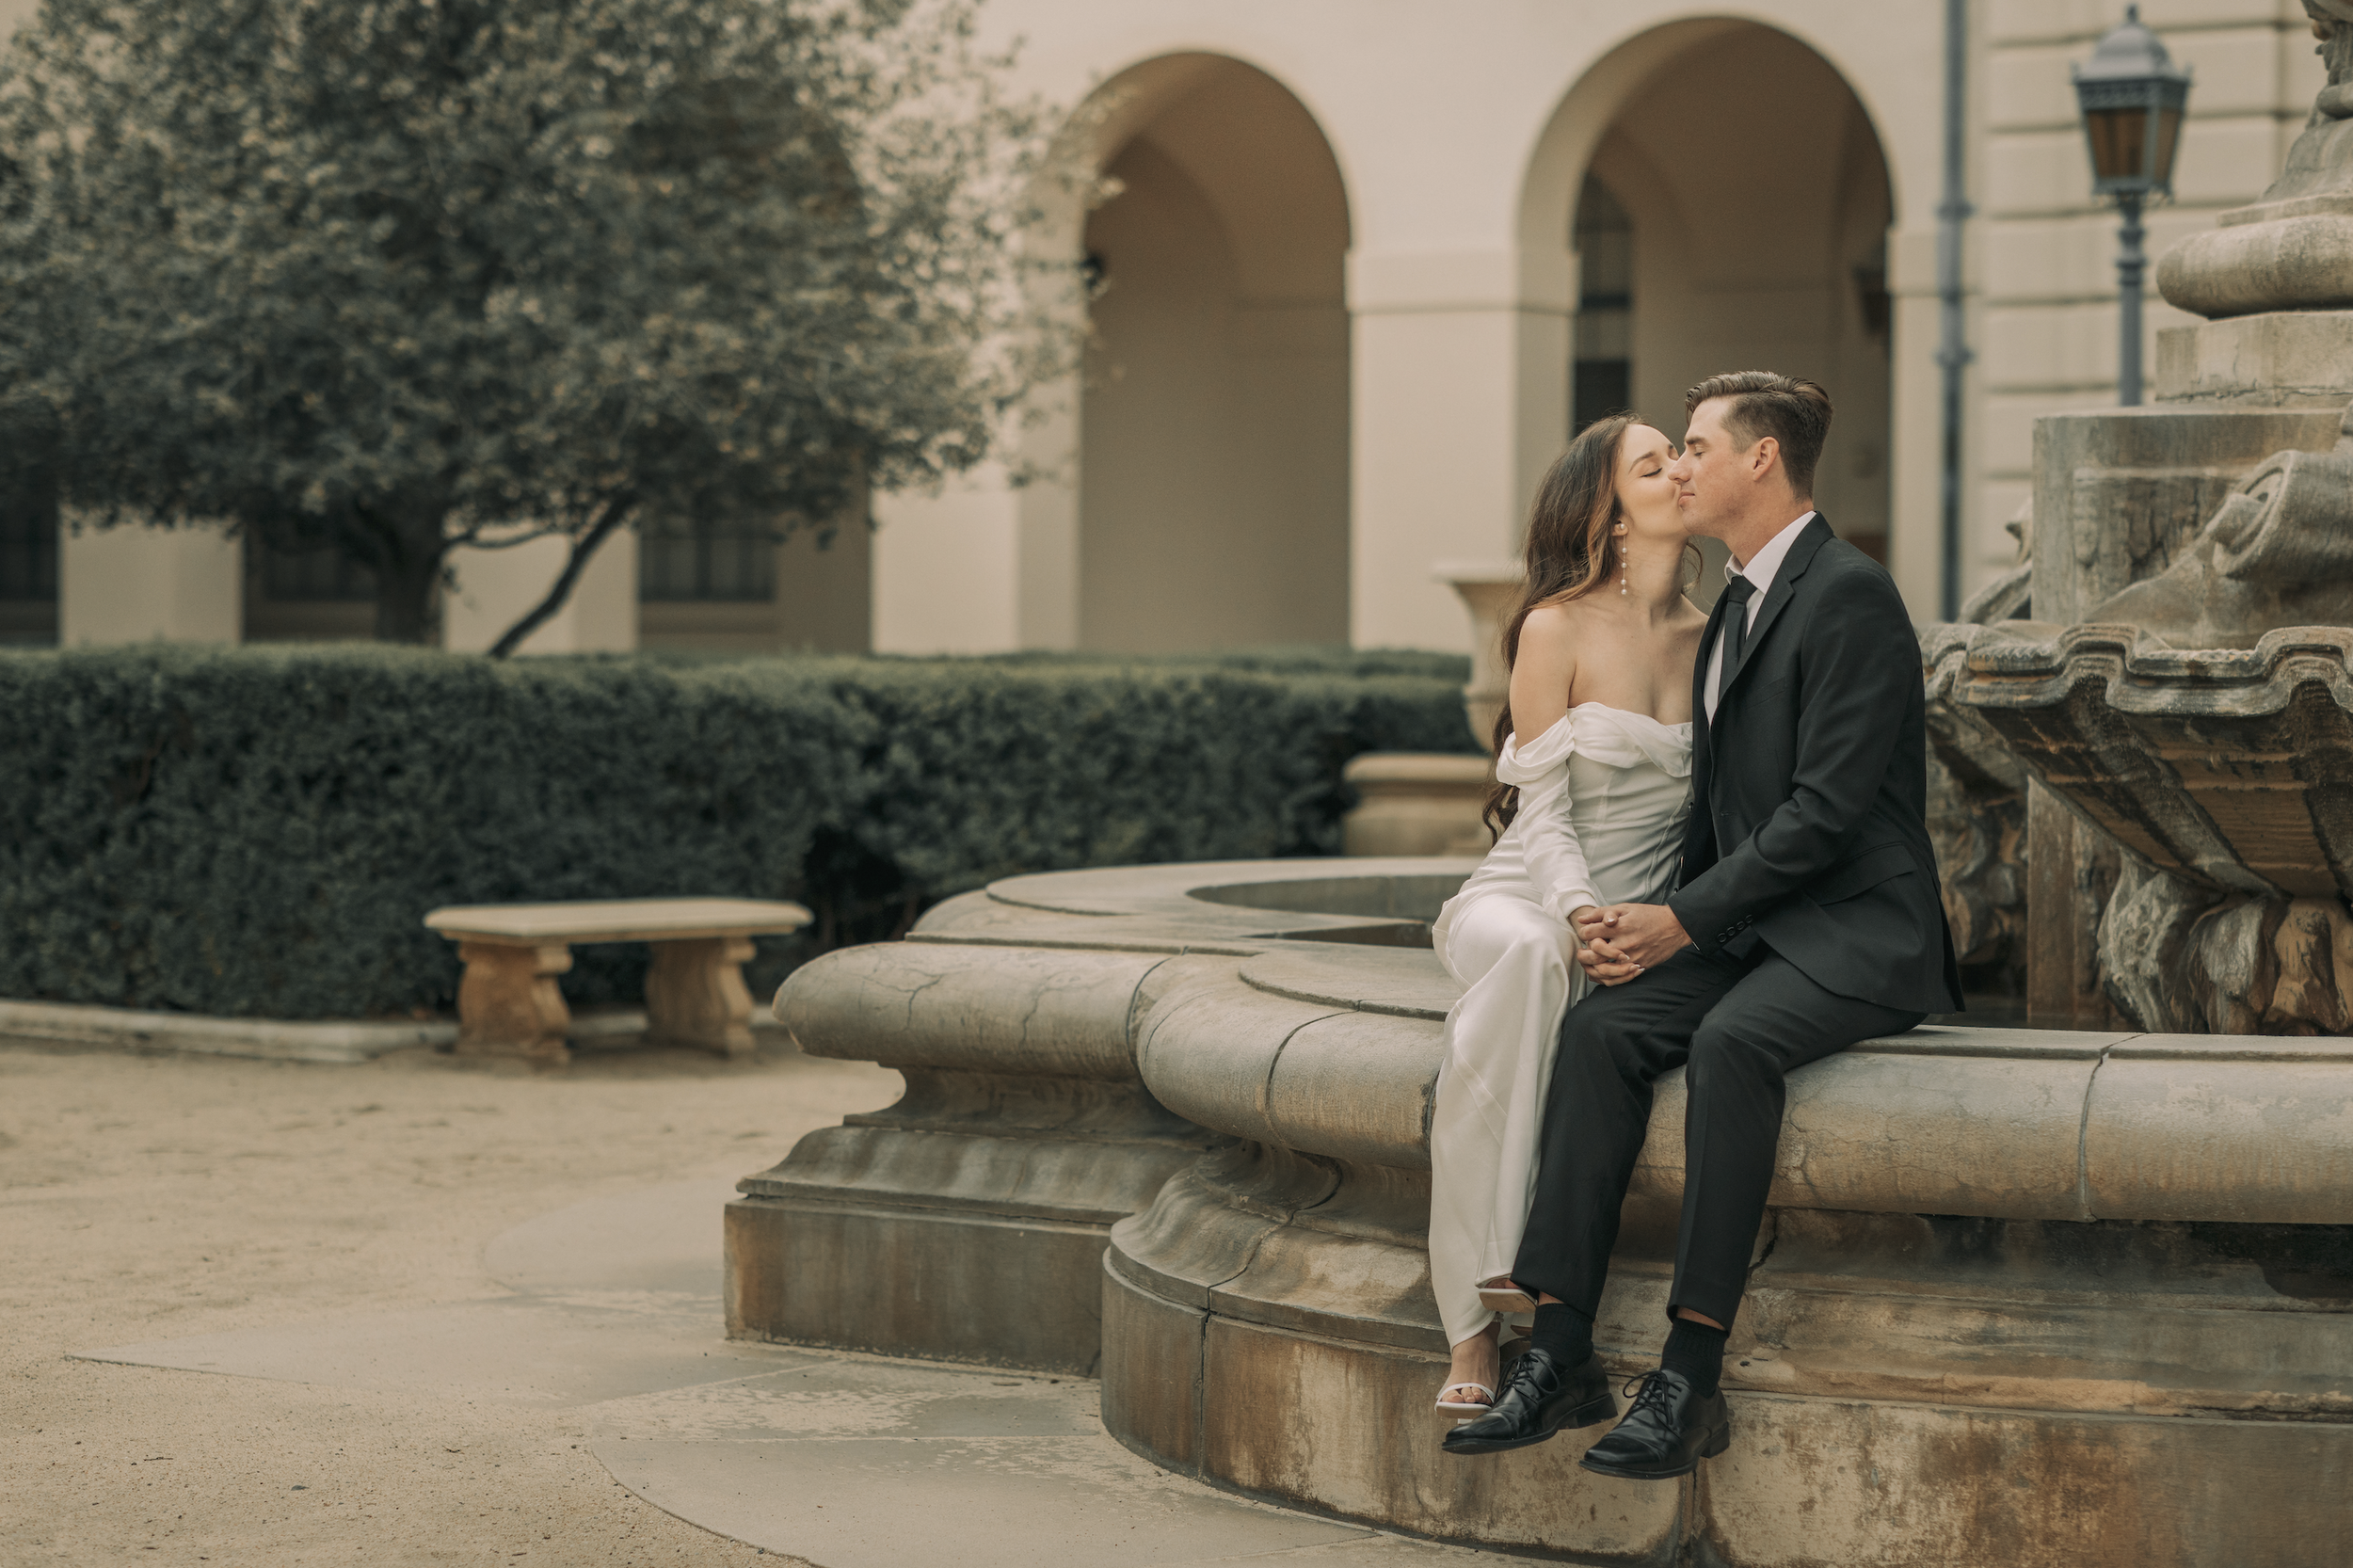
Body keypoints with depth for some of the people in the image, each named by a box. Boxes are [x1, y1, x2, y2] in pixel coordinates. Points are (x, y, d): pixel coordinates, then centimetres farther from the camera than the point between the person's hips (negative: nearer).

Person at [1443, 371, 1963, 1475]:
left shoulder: (1850, 595, -11)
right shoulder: (1734, 609, 19)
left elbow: (1825, 810, -18)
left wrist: (1682, 920, -17)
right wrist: (1645, 921, 2)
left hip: (1856, 934, -8)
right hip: (1749, 930, 8)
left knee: (1730, 1043, -34)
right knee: (1602, 1027, -17)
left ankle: (1690, 1377, -33)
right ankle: (1560, 1351, -22)